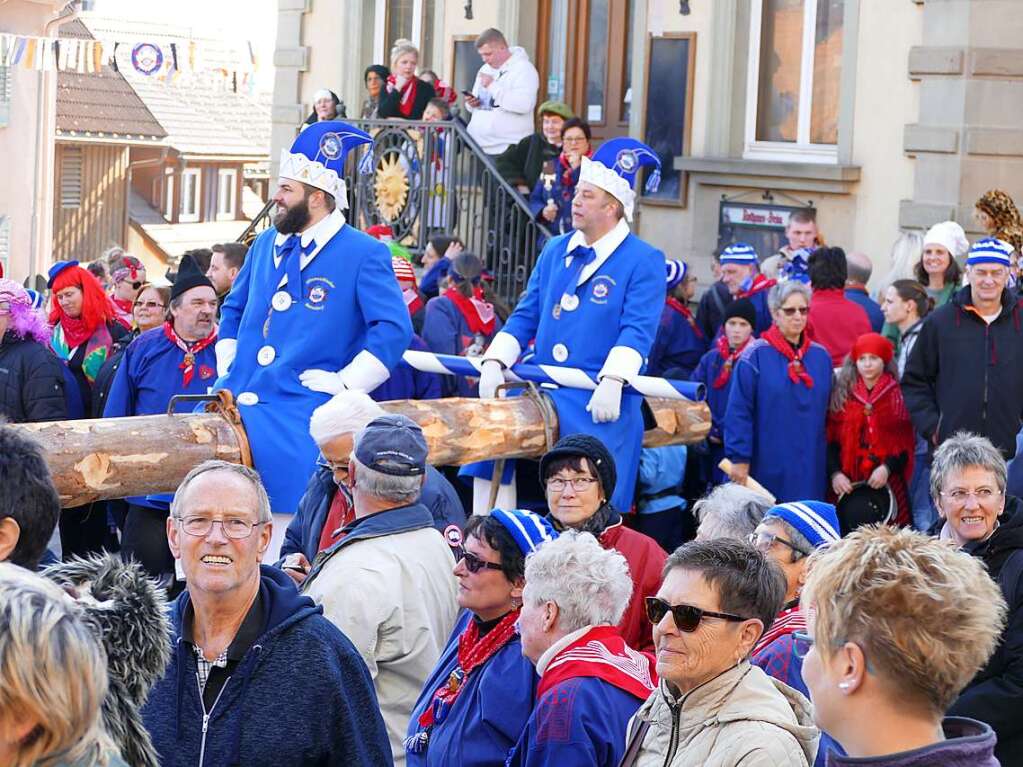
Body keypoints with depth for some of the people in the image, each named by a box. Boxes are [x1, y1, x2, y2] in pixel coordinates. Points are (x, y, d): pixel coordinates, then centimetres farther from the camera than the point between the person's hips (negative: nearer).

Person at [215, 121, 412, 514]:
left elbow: (394, 329, -11)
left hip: (299, 406, -6)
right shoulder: (266, 244, 18)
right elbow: (233, 309, 30)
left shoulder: (363, 254, -3)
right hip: (237, 398, 6)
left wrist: (345, 382, -13)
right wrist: (227, 367, 17)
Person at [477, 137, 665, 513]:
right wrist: (495, 362, 0)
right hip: (544, 395, 6)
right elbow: (526, 316, 15)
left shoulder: (644, 261, -4)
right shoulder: (555, 251, 15)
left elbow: (637, 330, -14)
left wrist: (612, 382, -28)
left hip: (601, 404, -6)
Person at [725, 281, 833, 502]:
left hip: (810, 469, 4)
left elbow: (826, 413, 14)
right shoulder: (755, 355, -5)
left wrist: (833, 466, 12)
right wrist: (739, 459, -12)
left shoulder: (821, 356, 10)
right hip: (767, 469, -4)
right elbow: (738, 412, -7)